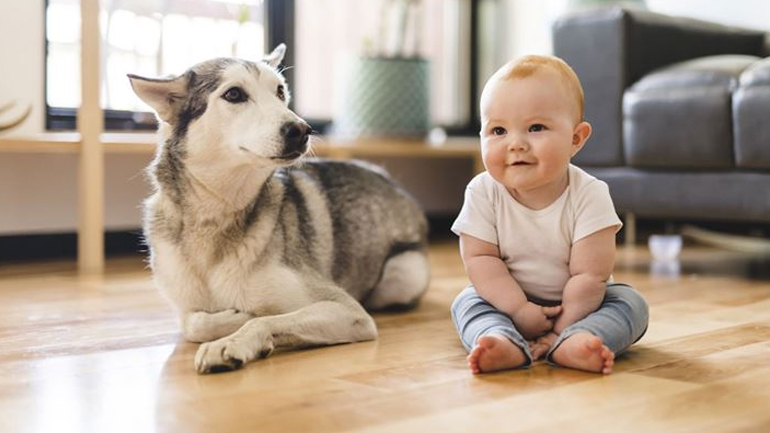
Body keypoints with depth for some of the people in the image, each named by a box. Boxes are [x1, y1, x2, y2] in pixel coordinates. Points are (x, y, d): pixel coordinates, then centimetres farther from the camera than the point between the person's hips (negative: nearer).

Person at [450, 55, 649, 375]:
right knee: (468, 302, -19)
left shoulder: (589, 195, -22)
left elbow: (590, 275, -23)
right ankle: (506, 343, -44)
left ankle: (568, 345, -45)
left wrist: (560, 329, -25)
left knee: (630, 303, -21)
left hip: (576, 301, -1)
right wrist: (519, 310, -25)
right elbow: (479, 258, -17)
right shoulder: (483, 192, -17)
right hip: (510, 299, 1)